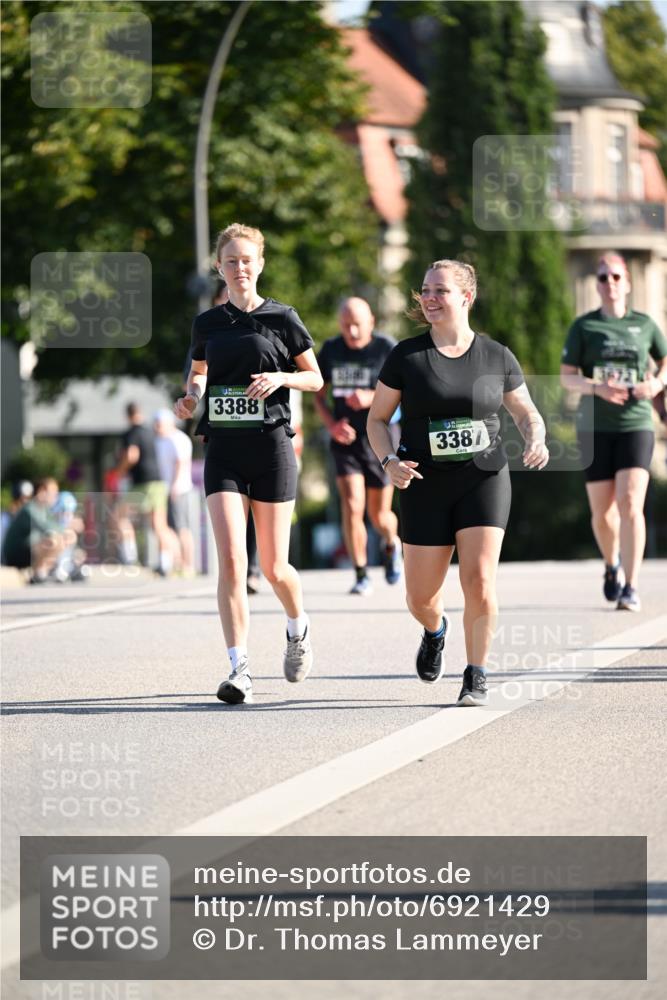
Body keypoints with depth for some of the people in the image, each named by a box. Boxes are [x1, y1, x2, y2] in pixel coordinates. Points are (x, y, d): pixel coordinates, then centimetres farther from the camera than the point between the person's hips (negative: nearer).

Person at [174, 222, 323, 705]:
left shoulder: (282, 317, 1)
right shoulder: (208, 323, 8)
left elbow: (316, 379, 7)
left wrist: (281, 377, -12)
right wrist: (190, 397, 1)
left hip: (271, 447, -2)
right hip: (224, 451, 2)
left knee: (273, 567, 4)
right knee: (231, 559, -13)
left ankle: (298, 628, 37)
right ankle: (240, 670, -14)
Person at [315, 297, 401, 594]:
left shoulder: (387, 349, -7)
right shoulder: (331, 350, 3)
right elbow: (318, 395, 11)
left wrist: (372, 398, -24)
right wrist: (332, 424, -7)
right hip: (346, 440, 2)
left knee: (379, 516, 7)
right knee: (352, 506, -15)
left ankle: (391, 545, 43)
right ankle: (361, 576, -6)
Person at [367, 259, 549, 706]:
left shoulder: (497, 356, 2)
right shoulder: (406, 356, -1)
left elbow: (526, 412, 13)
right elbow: (377, 420, 5)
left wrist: (536, 441, -9)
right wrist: (390, 461, -13)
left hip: (484, 480, -1)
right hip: (426, 486, 1)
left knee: (480, 581, -15)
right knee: (420, 597, 3)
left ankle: (476, 677, -1)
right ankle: (435, 630, 40)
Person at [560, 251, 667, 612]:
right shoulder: (583, 326, 3)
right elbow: (567, 377, 0)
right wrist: (597, 387, -19)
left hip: (636, 424, -1)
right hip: (595, 428, 1)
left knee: (630, 504, -16)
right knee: (602, 511, 5)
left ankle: (630, 588, -17)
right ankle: (612, 565, 36)